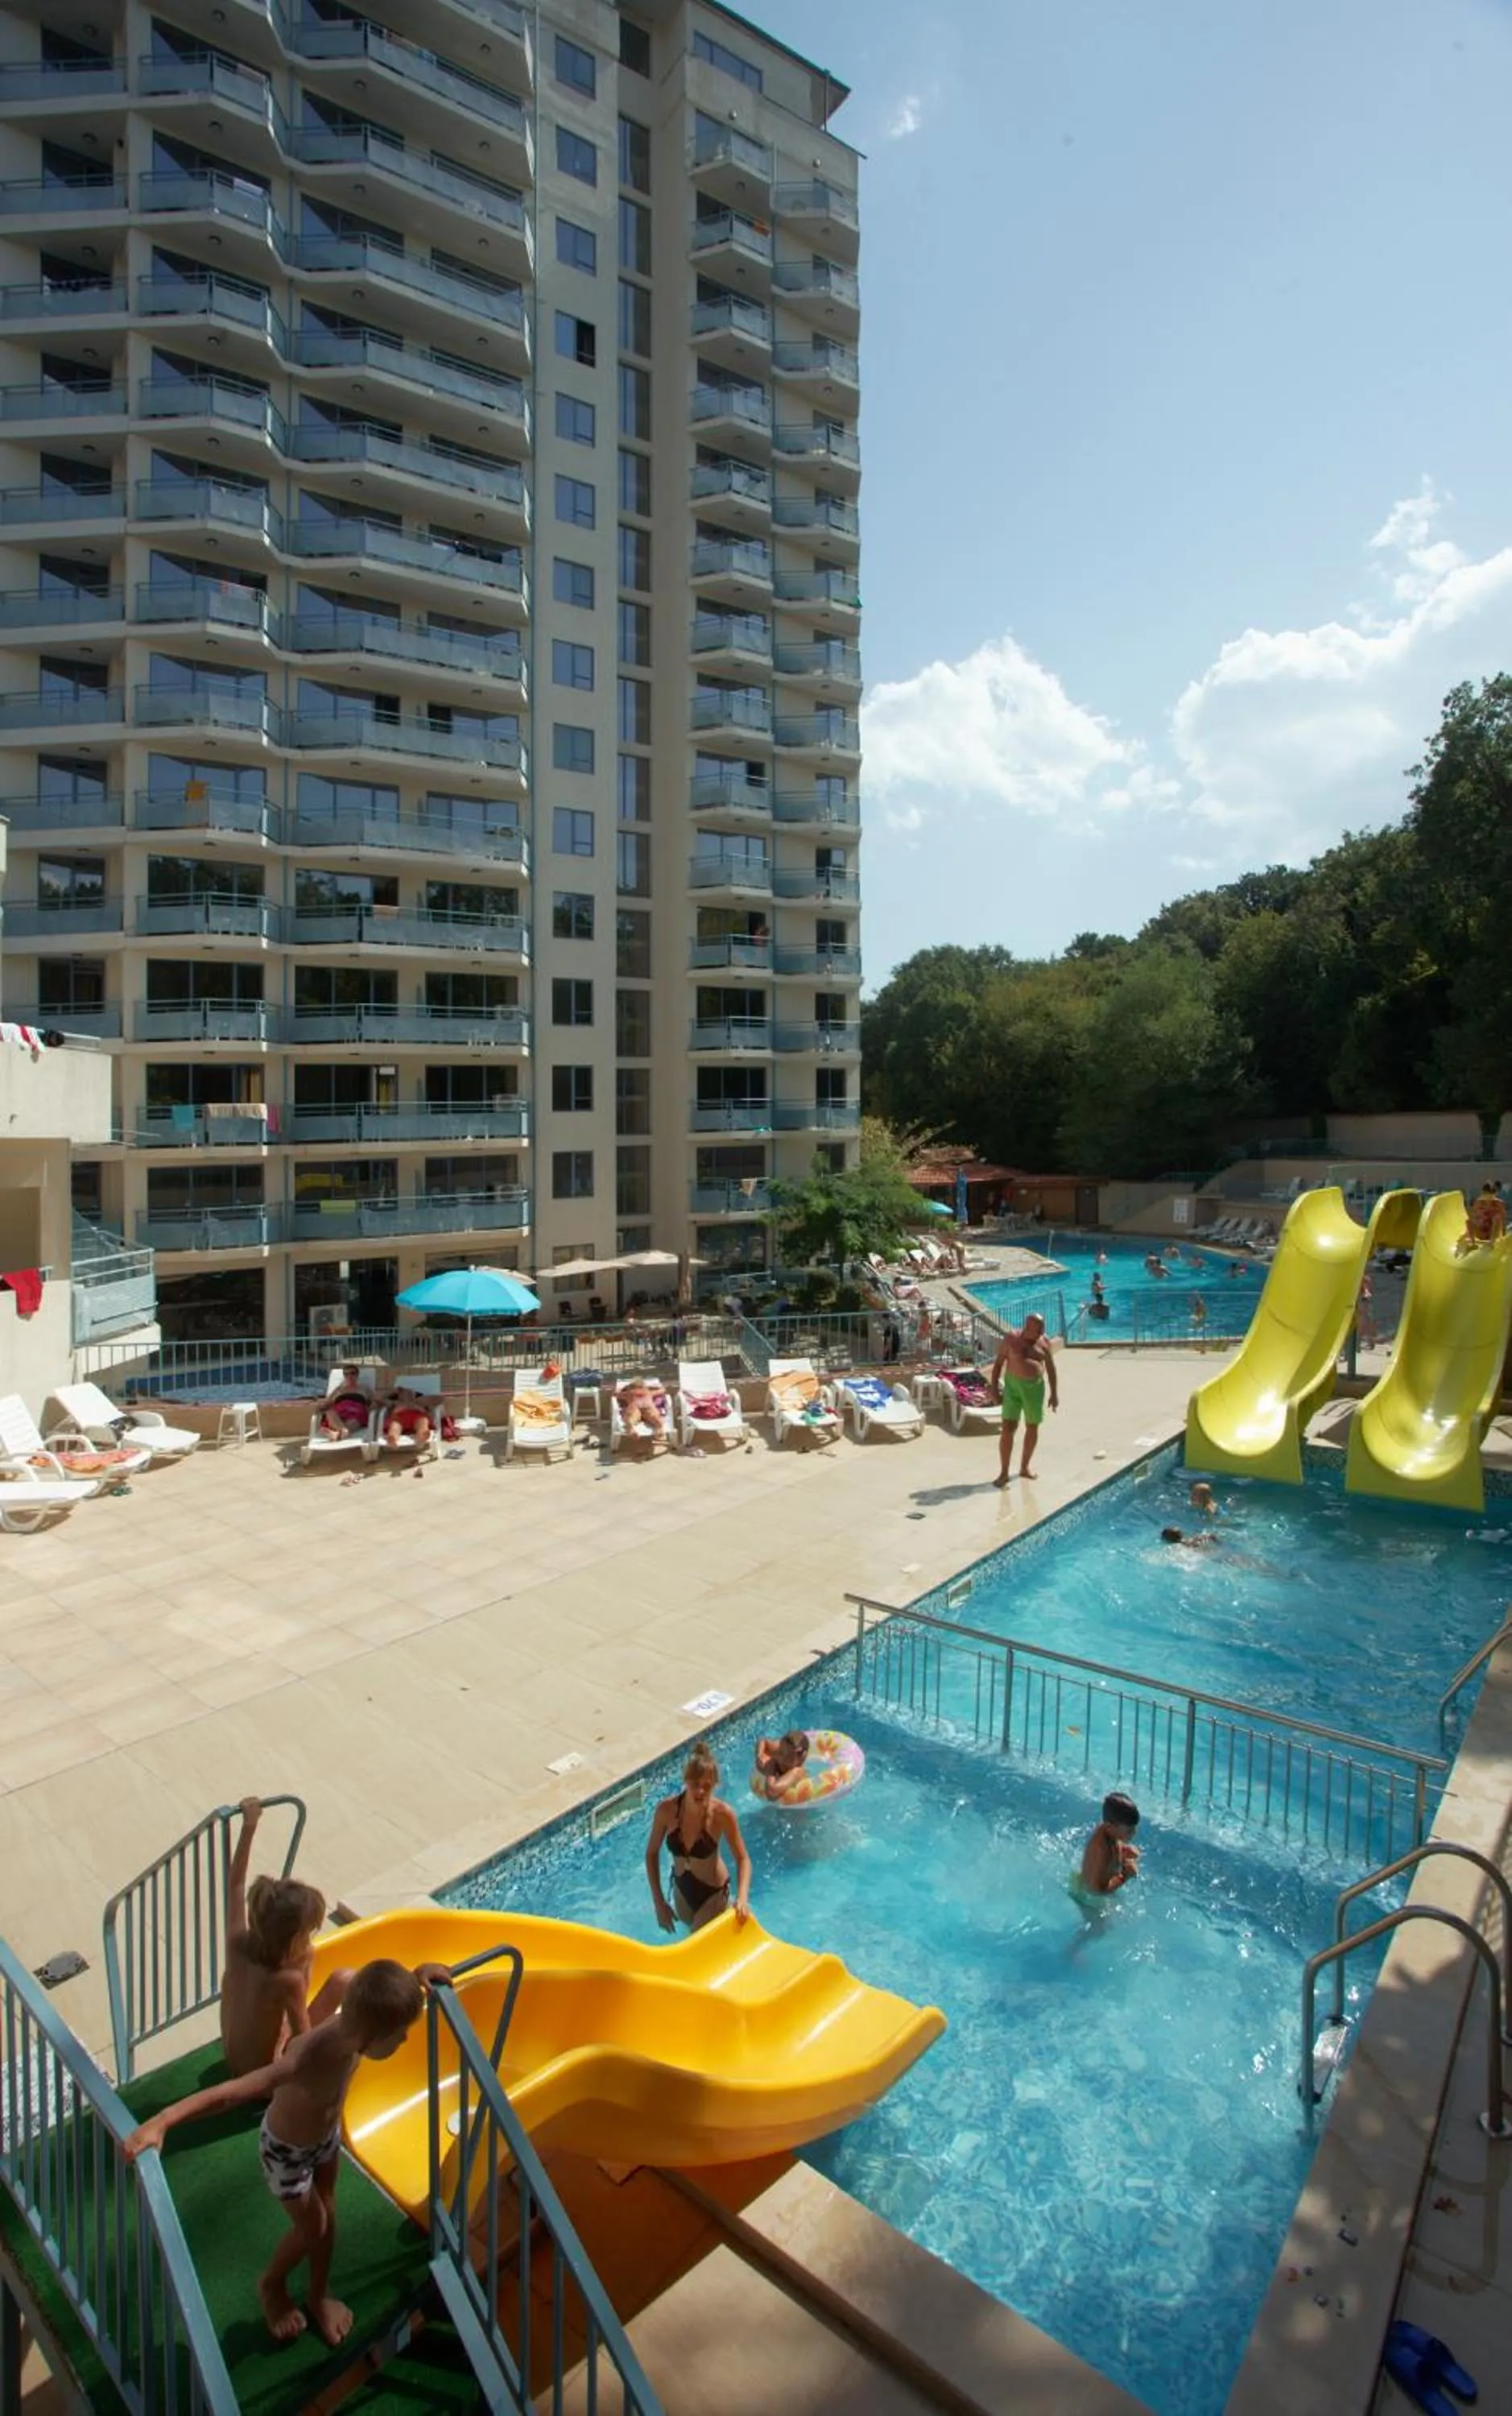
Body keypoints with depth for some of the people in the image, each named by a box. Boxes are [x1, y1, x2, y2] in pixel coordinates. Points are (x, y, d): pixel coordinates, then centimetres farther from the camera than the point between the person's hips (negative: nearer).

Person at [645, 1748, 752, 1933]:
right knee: (691, 1930, 27)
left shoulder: (722, 1814, -29)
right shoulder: (667, 1808, -23)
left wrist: (742, 1897, -33)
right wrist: (659, 1902, -8)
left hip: (713, 1892, -3)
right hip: (682, 1889, 3)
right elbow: (652, 1853, -8)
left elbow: (743, 1859, -18)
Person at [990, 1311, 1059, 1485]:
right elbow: (998, 1363, -1)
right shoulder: (1011, 1338, -4)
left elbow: (1051, 1368, 8)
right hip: (1013, 1385, -3)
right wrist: (994, 1385, -6)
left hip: (1035, 1386, 3)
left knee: (1032, 1427, 12)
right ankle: (1004, 1472, -4)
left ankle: (1025, 1466, 30)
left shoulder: (1043, 1342, 2)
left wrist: (1054, 1393, 6)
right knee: (1008, 1428, -10)